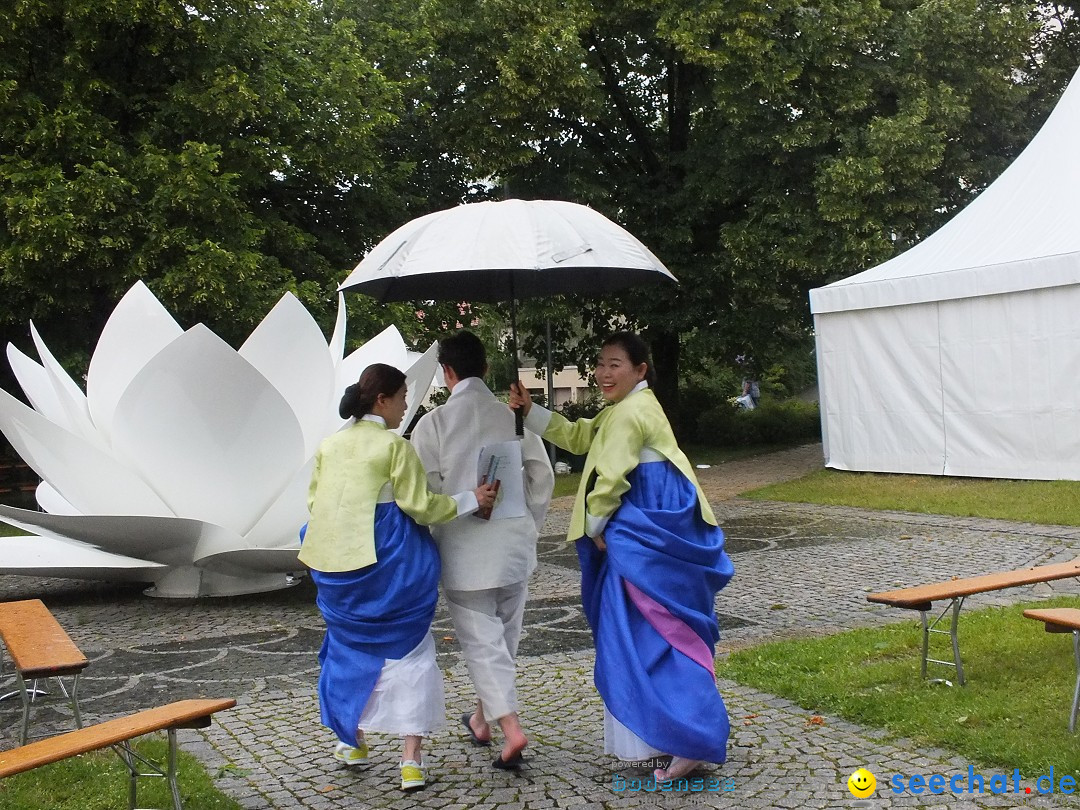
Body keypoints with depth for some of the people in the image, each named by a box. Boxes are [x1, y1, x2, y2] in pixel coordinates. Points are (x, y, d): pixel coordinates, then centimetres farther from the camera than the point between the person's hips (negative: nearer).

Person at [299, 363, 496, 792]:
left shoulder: (329, 444, 8)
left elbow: (314, 502, 13)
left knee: (352, 645, 22)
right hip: (388, 563, -5)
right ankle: (411, 759, 2)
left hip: (336, 564, 5)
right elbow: (419, 505, -11)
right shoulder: (395, 445, -10)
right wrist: (470, 499, -1)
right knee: (408, 651, 5)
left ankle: (352, 740, 33)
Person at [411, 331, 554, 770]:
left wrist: (429, 536, 6)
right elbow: (542, 476, 1)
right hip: (514, 544, 4)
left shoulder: (433, 423, -9)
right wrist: (529, 527, 13)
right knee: (503, 636, 18)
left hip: (464, 549, -3)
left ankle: (510, 727, -9)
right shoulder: (515, 415, -2)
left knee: (481, 640, 4)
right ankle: (483, 716, 35)